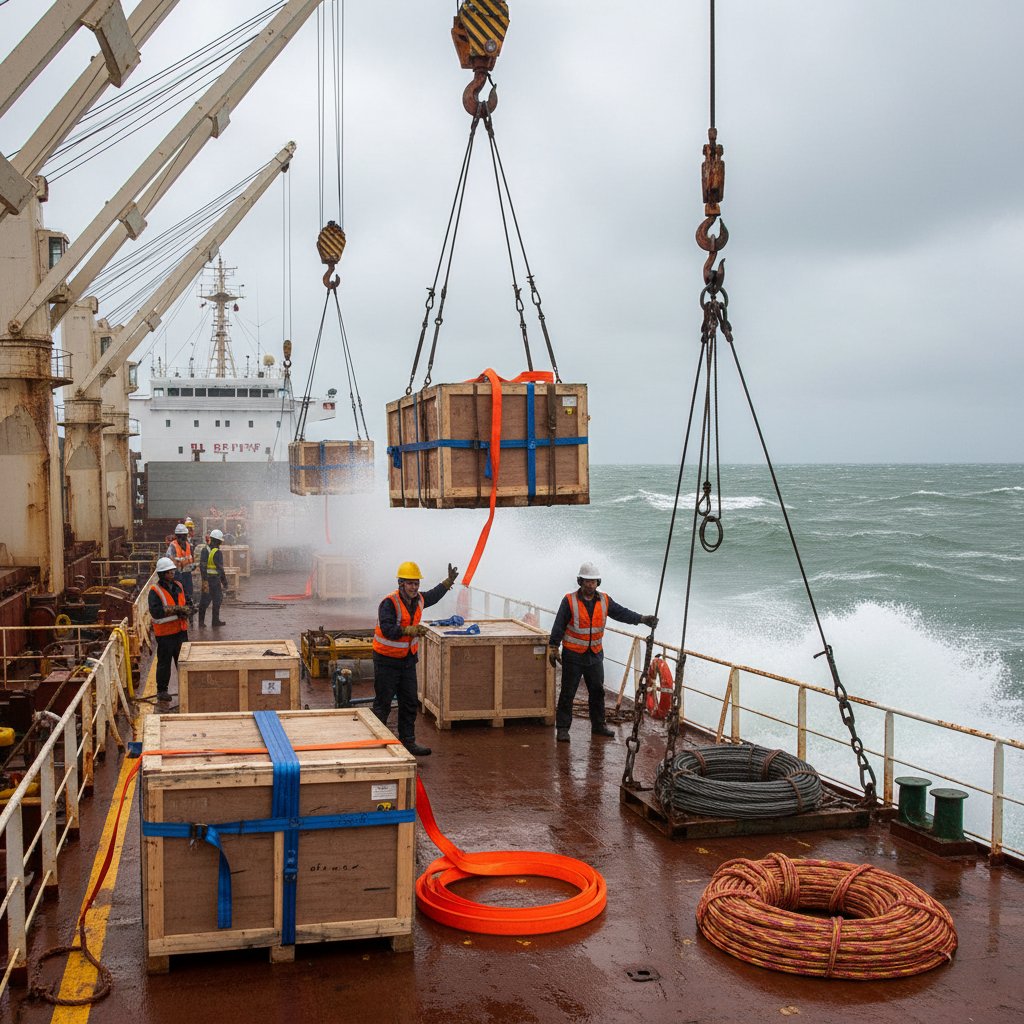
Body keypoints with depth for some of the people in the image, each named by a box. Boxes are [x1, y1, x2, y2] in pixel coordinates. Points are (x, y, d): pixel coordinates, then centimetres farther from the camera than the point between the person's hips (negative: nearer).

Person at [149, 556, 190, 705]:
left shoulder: (178, 587, 10)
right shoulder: (155, 591, -12)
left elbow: (186, 604, 19)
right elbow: (155, 611, -24)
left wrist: (184, 611, -5)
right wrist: (176, 609, -22)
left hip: (180, 630, 6)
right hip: (165, 632, -6)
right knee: (164, 663, 2)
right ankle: (162, 691, 12)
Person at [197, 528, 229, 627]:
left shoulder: (205, 550, 6)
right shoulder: (218, 552, -15)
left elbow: (201, 565, 7)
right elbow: (220, 568, -16)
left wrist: (203, 578, 13)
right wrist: (224, 582, -9)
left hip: (206, 578, 7)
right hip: (215, 579, -6)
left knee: (205, 599, 11)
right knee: (217, 599, 6)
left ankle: (201, 620, 13)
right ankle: (216, 620, 12)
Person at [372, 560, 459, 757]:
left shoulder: (418, 600, 3)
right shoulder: (389, 603, -22)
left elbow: (433, 596, 27)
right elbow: (387, 629, -34)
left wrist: (449, 581, 25)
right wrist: (410, 630, -43)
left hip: (408, 659, 7)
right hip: (387, 661, -7)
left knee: (409, 703, 10)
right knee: (383, 703, 1)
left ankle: (408, 741, 19)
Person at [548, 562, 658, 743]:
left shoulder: (604, 601, 4)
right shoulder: (569, 601, -9)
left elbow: (621, 613, -2)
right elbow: (558, 626, -9)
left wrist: (643, 619, -15)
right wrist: (553, 648, -12)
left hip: (595, 655, 5)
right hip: (573, 655, -4)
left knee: (597, 691, 12)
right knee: (568, 692, 0)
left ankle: (598, 725, 25)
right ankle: (562, 728, 7)